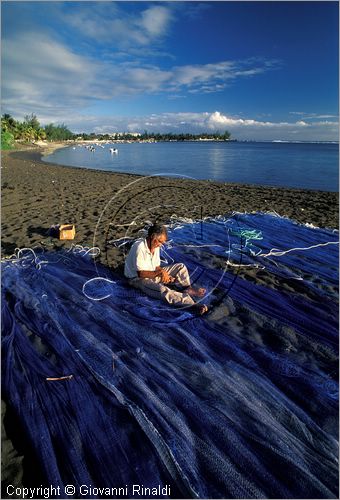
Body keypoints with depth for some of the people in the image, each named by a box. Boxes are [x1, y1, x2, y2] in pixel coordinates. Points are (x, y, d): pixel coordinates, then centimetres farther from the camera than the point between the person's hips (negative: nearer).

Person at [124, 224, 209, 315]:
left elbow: (157, 267, 8)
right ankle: (192, 305, -47)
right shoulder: (139, 248, -24)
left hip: (154, 274, 9)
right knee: (162, 289, -38)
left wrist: (164, 274, -12)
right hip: (138, 279, -9)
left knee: (180, 267, 1)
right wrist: (160, 273, -26)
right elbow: (141, 273, -25)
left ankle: (187, 289, -19)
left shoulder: (155, 246, 2)